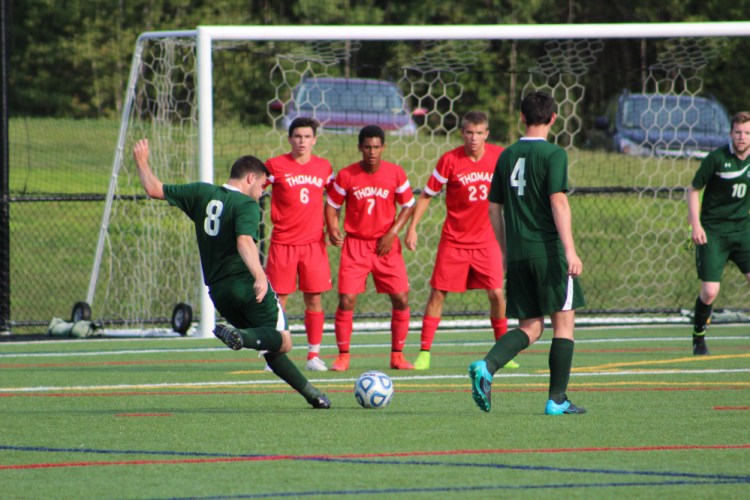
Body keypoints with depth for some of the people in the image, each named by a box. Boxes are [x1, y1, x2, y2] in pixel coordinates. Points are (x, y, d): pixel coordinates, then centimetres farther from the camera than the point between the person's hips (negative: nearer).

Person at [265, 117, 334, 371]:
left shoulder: (324, 167, 7)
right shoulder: (275, 166, -3)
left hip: (314, 243, 2)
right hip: (282, 243, -2)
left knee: (314, 299, 1)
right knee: (278, 298, -1)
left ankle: (314, 355, 8)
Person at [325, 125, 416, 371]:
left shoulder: (396, 173, -3)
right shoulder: (346, 176, -6)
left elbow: (408, 205, 6)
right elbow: (332, 205, 4)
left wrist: (392, 232, -7)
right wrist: (333, 230, -14)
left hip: (386, 246, 1)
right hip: (355, 244, -1)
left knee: (401, 300, -4)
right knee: (346, 300, -10)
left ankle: (397, 356, 10)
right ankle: (343, 356, 2)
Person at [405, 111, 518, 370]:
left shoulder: (499, 156, -4)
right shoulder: (450, 160, -10)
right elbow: (426, 195, -2)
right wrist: (412, 228, -7)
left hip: (487, 240, 1)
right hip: (454, 240, -1)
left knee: (496, 293, -5)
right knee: (438, 292, -2)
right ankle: (424, 352, 5)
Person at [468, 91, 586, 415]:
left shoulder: (507, 156, 11)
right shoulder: (553, 155, -7)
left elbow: (494, 209, 15)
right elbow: (558, 202, -16)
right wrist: (570, 251, -18)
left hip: (517, 254, 5)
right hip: (548, 250, -5)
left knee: (530, 328, 10)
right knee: (563, 321, 5)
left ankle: (486, 366, -16)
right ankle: (557, 400, 3)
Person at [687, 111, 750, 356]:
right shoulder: (717, 158, -9)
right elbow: (693, 190, -2)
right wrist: (695, 224, -11)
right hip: (713, 232, -3)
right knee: (710, 292, -8)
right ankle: (698, 338, 17)